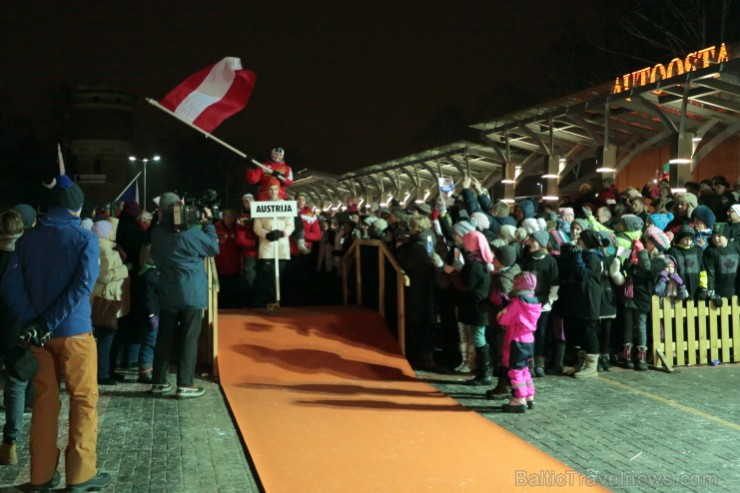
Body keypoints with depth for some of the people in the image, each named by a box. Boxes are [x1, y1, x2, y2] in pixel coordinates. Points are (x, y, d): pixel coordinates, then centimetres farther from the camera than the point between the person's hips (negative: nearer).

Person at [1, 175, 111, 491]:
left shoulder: (28, 239, 6)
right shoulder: (84, 238, -5)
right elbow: (82, 285, -17)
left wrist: (31, 321, -10)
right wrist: (49, 322, -15)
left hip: (37, 331, 4)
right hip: (73, 331, -4)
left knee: (44, 401, 13)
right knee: (83, 400, 6)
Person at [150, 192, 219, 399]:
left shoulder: (157, 233, 0)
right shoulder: (191, 232, -14)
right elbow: (214, 248, -3)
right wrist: (207, 223, 5)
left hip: (167, 294, 5)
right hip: (191, 294, -4)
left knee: (164, 338, 11)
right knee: (189, 339, 0)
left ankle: (158, 382, 18)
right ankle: (185, 384, 1)